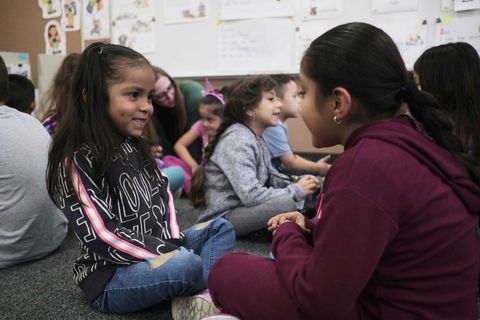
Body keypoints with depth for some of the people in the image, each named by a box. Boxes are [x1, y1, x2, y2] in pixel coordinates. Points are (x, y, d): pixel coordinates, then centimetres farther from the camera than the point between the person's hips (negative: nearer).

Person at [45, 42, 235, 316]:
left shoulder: (134, 145, 7)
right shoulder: (78, 161, -19)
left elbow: (163, 194, 10)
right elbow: (104, 238, -23)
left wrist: (174, 241, -5)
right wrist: (169, 254, -22)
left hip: (159, 248, 9)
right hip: (111, 276, -9)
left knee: (221, 228, 9)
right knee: (187, 264, -34)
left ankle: (198, 296, -15)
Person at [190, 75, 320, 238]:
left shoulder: (256, 137, 6)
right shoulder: (237, 141, -22)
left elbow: (270, 176, 12)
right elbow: (251, 195, -29)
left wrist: (298, 183, -7)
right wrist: (297, 190, -19)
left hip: (243, 206, 10)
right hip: (223, 217, -9)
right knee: (292, 203, -27)